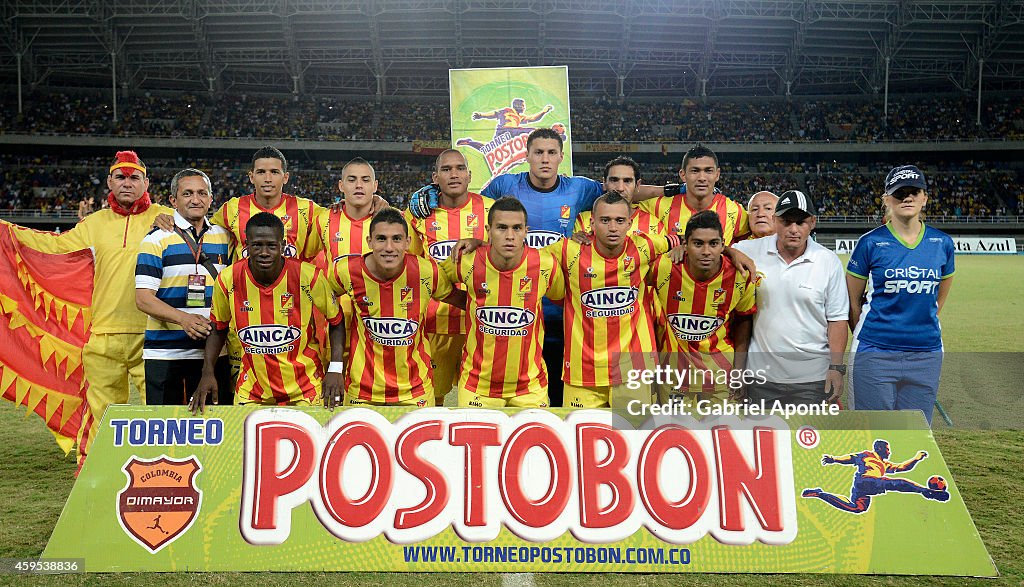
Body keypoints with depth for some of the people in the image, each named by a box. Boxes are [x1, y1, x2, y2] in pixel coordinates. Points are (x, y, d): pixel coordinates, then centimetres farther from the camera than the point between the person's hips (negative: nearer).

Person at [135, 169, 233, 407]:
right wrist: (183, 318, -22)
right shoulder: (156, 240, 0)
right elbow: (143, 298, -7)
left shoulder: (225, 238, 12)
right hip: (164, 351, -3)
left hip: (214, 351, 3)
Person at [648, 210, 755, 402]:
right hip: (673, 367, 0)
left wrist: (738, 370, 2)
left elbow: (742, 323, 2)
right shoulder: (664, 268, -19)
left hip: (720, 371, 0)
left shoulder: (739, 277, -14)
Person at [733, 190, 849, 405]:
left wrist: (836, 367, -5)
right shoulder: (750, 252, -1)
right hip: (761, 374, 1)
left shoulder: (829, 262, 0)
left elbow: (837, 319, 1)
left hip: (812, 378, -1)